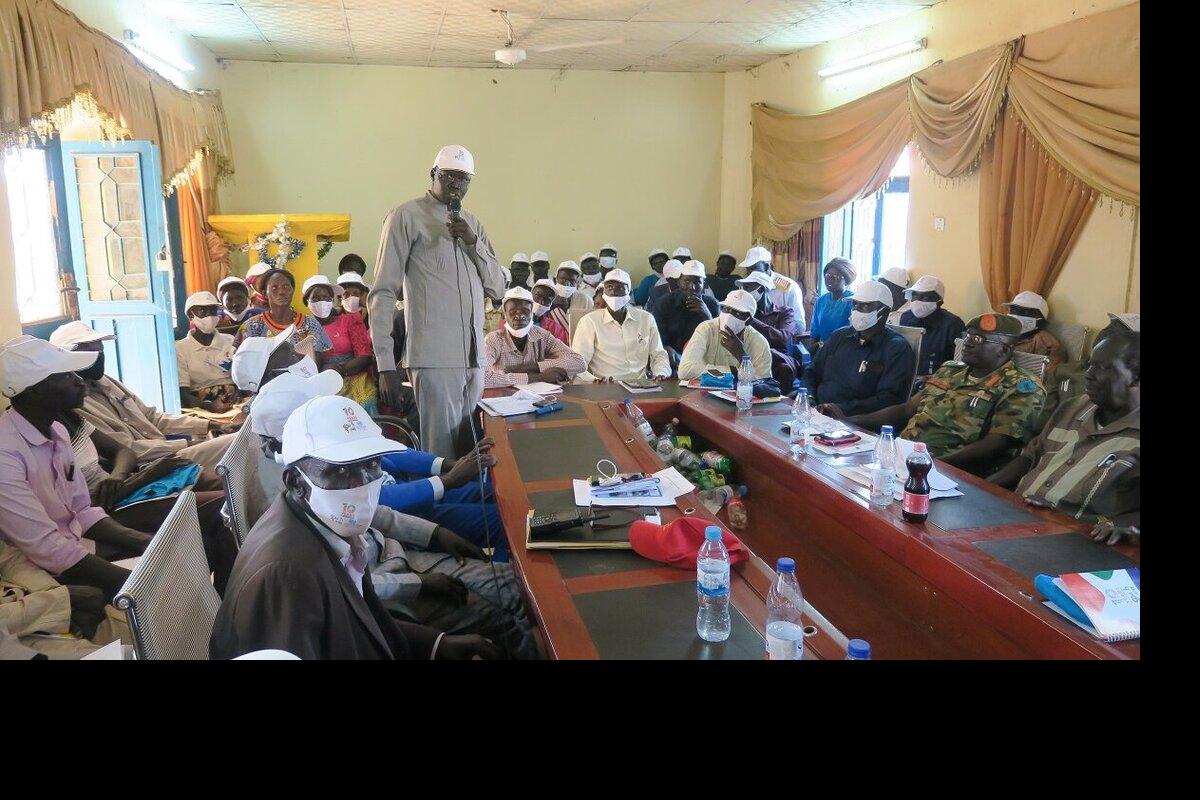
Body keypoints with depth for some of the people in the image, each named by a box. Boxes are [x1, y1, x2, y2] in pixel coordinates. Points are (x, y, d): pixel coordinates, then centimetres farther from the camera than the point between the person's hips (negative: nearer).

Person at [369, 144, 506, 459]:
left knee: (471, 453, 10)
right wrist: (386, 365, -10)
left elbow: (498, 289, 15)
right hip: (434, 358, -6)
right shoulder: (407, 217, 0)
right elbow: (382, 294, -4)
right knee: (443, 455, -7)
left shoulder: (472, 224, 18)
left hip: (474, 358, 6)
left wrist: (473, 242, -1)